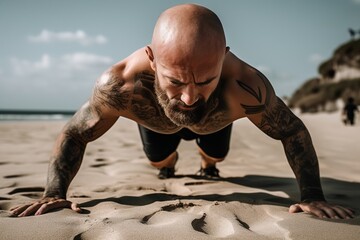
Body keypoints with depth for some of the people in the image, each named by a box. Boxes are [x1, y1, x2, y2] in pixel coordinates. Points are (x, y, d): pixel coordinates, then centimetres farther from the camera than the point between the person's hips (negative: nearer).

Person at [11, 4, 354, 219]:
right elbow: (74, 133, -28)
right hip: (157, 121, 0)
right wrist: (54, 193, -37)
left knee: (216, 154, 22)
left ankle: (207, 165, 61)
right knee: (157, 159, 19)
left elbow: (293, 131, -29)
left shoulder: (245, 88, -48)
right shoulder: (119, 85, -47)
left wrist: (312, 197, -34)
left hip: (216, 120, 1)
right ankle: (170, 163, 57)